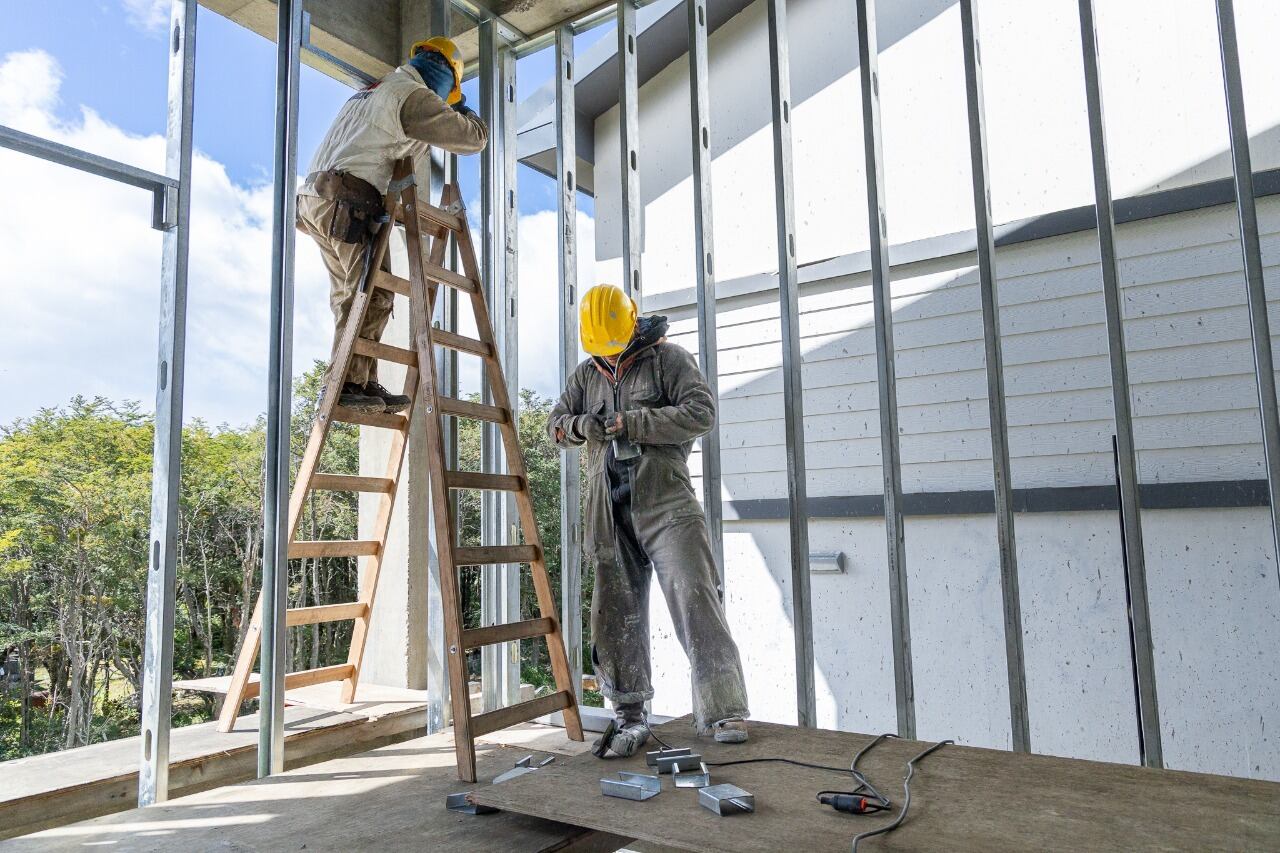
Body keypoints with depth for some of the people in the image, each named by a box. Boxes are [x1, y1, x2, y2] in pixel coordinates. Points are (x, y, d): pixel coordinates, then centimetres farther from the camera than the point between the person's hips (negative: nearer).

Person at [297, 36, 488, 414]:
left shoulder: (370, 91, 28)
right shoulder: (415, 95, -2)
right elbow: (473, 138, 0)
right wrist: (462, 109, 21)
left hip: (315, 198, 10)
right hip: (348, 202, -10)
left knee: (350, 296, 8)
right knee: (371, 294, -12)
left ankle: (365, 385, 8)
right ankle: (348, 384, -16)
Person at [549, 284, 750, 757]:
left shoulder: (668, 358, 1)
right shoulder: (586, 375, 16)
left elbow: (702, 412, -10)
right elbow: (555, 424, 19)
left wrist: (636, 423, -15)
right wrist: (578, 424, -6)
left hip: (665, 503, -5)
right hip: (610, 511, 5)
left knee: (694, 597, -11)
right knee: (616, 612, 6)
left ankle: (721, 710, -3)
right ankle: (629, 714, 17)